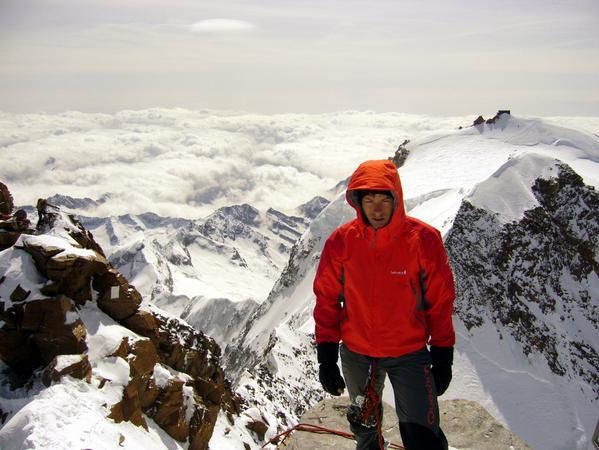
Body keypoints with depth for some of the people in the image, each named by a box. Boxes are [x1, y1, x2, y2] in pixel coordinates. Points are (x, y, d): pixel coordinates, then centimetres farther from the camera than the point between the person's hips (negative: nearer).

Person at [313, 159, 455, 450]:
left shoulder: (424, 239, -15)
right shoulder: (341, 241, -11)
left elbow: (440, 302, -6)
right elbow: (327, 300, -2)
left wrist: (443, 356, -2)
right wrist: (326, 356, -3)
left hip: (410, 353, -2)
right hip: (356, 354, 2)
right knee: (365, 425, 24)